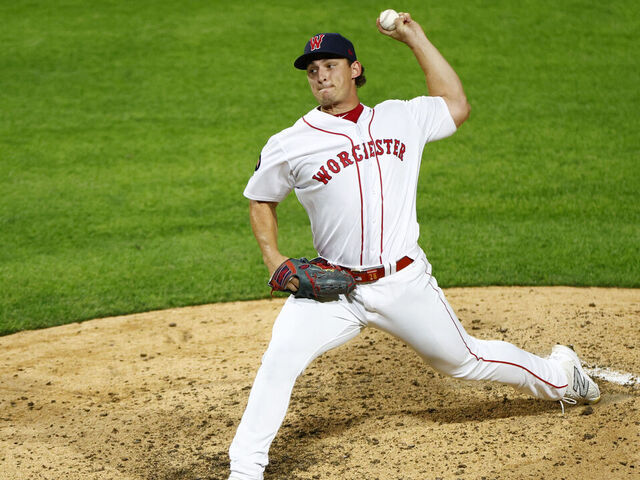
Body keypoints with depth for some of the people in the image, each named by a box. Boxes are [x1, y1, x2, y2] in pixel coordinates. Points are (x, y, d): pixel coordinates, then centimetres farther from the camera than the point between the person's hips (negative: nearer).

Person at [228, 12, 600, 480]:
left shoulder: (401, 118, 5)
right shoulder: (289, 146, -2)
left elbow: (456, 104, 18)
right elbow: (260, 200, 13)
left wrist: (416, 38, 14)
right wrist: (273, 258, -2)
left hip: (406, 283, 1)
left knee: (463, 360, 14)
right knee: (278, 361, -21)